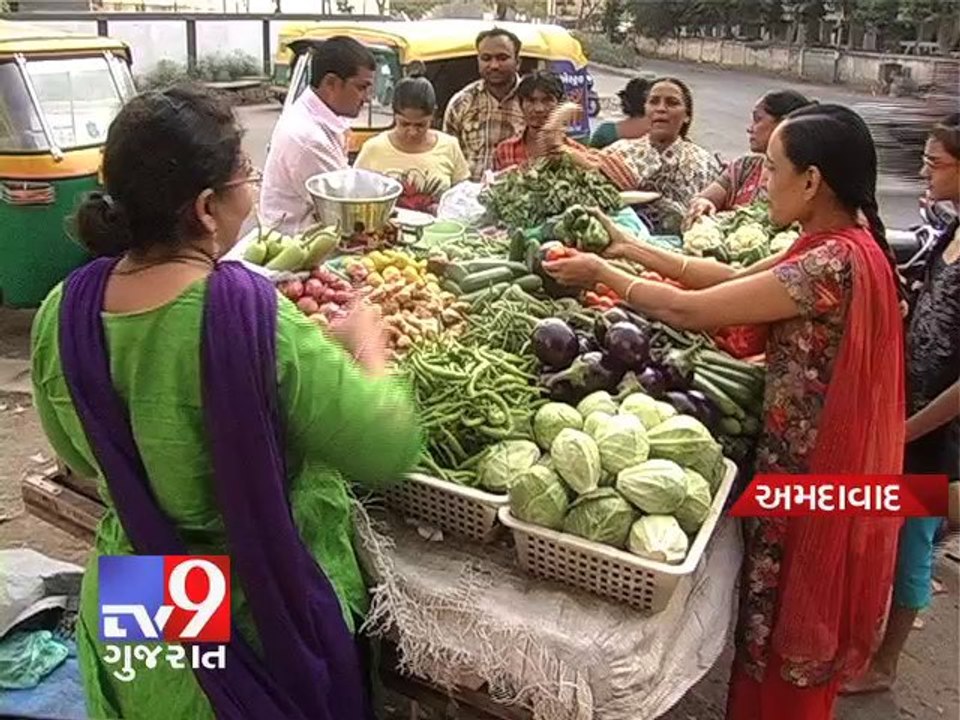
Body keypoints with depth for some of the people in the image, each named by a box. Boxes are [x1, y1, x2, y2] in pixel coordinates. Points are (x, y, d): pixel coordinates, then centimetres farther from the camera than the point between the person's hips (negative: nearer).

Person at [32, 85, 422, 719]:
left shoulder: (61, 314, -12)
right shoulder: (250, 315, -31)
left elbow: (79, 459, 4)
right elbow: (389, 451, -24)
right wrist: (367, 345, -8)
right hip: (263, 619, -4)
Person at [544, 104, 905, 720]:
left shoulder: (835, 262, -27)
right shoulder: (841, 245, 4)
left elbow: (692, 311, -25)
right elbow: (736, 280, 7)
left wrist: (602, 274, -11)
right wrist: (633, 249, 6)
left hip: (812, 472, -9)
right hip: (817, 458, 9)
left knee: (787, 646, 12)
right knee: (782, 634, 25)